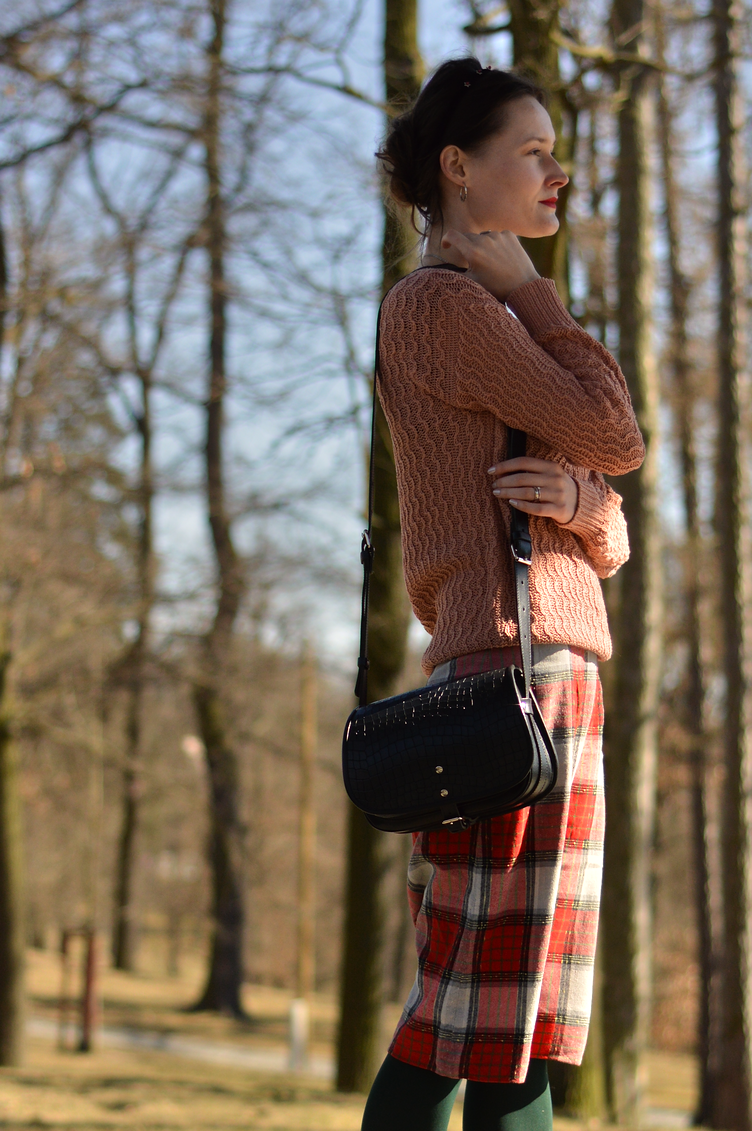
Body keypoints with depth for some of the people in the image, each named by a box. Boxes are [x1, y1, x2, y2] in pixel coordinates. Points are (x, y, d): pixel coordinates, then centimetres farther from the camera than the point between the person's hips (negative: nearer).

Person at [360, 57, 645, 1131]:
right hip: (514, 664, -10)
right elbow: (618, 437, -9)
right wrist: (528, 288, 0)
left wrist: (578, 503, -4)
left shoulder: (487, 315, 25)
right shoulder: (438, 301, -4)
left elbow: (613, 539, 20)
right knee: (507, 1010, -10)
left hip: (555, 663, 10)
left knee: (459, 1004, 8)